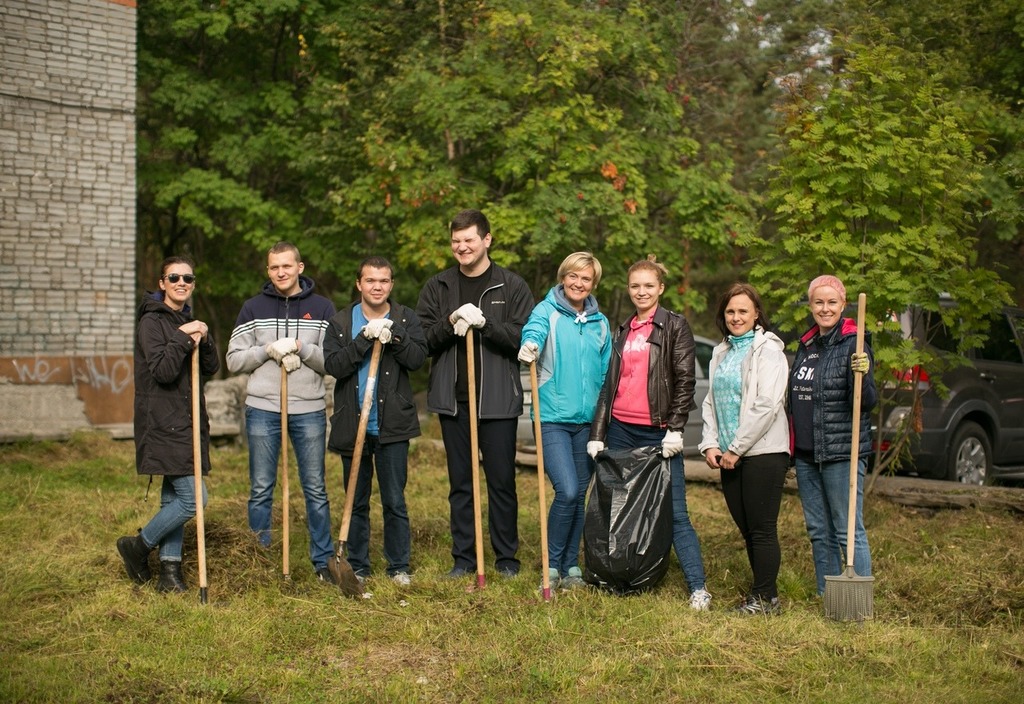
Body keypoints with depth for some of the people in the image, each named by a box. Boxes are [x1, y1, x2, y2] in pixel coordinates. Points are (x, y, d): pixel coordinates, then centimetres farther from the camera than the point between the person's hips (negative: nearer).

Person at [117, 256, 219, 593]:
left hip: (186, 422, 8)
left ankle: (170, 569, 16)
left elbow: (211, 368, 8)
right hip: (163, 424, -8)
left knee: (174, 497, 11)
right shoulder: (152, 321, -9)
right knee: (193, 498, -11)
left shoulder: (187, 320, 15)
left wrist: (204, 339, -9)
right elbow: (162, 371, -19)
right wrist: (183, 338, -19)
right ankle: (138, 546, 7)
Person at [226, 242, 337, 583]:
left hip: (309, 411, 0)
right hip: (262, 410, 1)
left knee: (315, 489, 5)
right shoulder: (253, 308, 6)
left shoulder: (322, 308, 5)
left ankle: (323, 561, 13)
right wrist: (269, 350, -12)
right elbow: (234, 360, 2)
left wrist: (302, 348, -16)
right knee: (261, 490, 5)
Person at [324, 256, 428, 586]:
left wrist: (392, 335, -21)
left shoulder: (405, 319, 5)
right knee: (357, 503, 10)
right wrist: (365, 339, -19)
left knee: (395, 501, 4)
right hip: (352, 426, 1)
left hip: (392, 426, -1)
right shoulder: (340, 323, 5)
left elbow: (418, 358, -9)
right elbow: (333, 365, -10)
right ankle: (357, 567, 20)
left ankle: (399, 567, 14)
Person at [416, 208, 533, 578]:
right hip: (453, 398, 2)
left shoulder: (512, 286, 1)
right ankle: (464, 556, 18)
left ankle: (506, 556, 17)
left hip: (498, 399, -2)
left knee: (502, 480, 4)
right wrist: (450, 323, -14)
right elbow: (421, 340, 4)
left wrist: (484, 323, -18)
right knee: (460, 482, 9)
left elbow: (524, 337, -7)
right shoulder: (438, 287, 8)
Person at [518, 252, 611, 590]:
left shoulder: (600, 323, 11)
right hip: (553, 418, -4)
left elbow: (606, 374, 16)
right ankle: (552, 563, 3)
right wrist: (529, 345, -48)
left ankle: (571, 565, 22)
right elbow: (534, 329, -25)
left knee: (579, 496, 9)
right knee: (567, 491, -15)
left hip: (588, 422, 4)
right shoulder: (547, 311, -1)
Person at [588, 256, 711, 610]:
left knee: (674, 512, -7)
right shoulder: (623, 331, 16)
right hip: (620, 430, 6)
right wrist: (597, 434, 12)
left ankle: (698, 588, -4)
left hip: (657, 431, -5)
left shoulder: (675, 326, 0)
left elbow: (685, 380, -6)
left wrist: (675, 430, -14)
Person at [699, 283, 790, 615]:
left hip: (763, 452, -7)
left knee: (762, 529, -3)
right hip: (730, 455, 7)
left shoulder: (768, 349, -7)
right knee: (746, 529, 10)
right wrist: (710, 444, 2)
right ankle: (761, 594, 19)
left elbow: (767, 405, -15)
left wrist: (736, 449, -14)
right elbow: (711, 401, 16)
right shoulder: (721, 353, 16)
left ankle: (765, 598, 4)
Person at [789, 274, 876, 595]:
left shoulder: (853, 345, -9)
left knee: (849, 532, -5)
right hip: (806, 453, 8)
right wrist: (792, 446, 19)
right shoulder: (807, 345, 13)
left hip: (841, 452, -7)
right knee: (819, 532, 13)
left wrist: (862, 375, -35)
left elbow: (868, 402, -16)